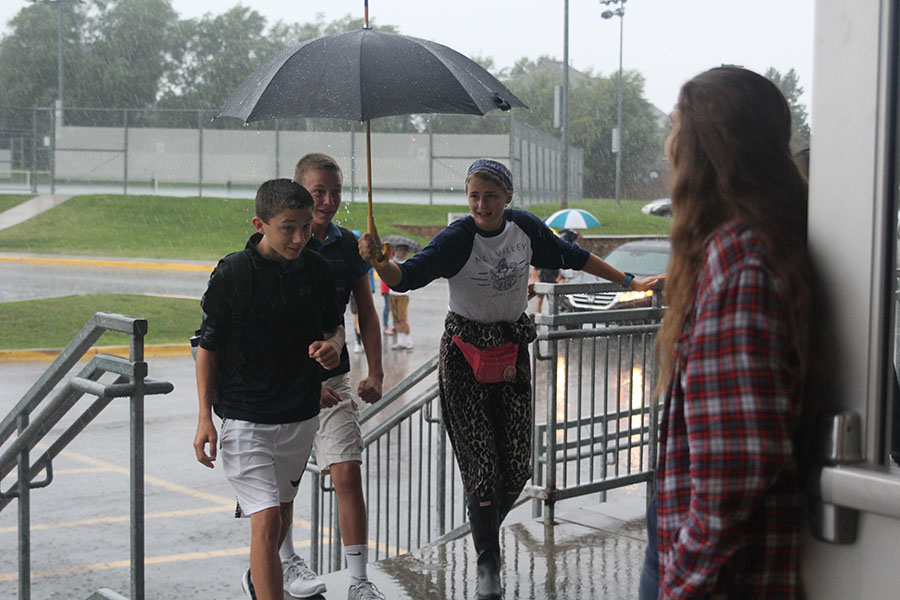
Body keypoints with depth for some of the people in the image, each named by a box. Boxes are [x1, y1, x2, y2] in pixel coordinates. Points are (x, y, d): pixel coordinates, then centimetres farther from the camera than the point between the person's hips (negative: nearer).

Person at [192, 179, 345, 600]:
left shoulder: (317, 270, -1)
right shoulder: (232, 273, -13)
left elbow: (334, 325, 14)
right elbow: (208, 346, -6)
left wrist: (333, 346, -10)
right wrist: (205, 417, -9)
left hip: (301, 414, 5)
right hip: (245, 418, -5)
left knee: (283, 509, 22)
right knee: (266, 521, -14)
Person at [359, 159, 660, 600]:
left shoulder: (526, 228, -5)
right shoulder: (456, 239, -17)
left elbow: (572, 256, 11)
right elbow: (408, 276, -29)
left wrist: (627, 282, 19)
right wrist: (379, 262, -51)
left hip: (512, 349, 4)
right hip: (465, 354, -4)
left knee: (517, 464, 4)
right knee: (482, 465, -5)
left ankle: (486, 533, 34)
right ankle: (487, 564, 15)